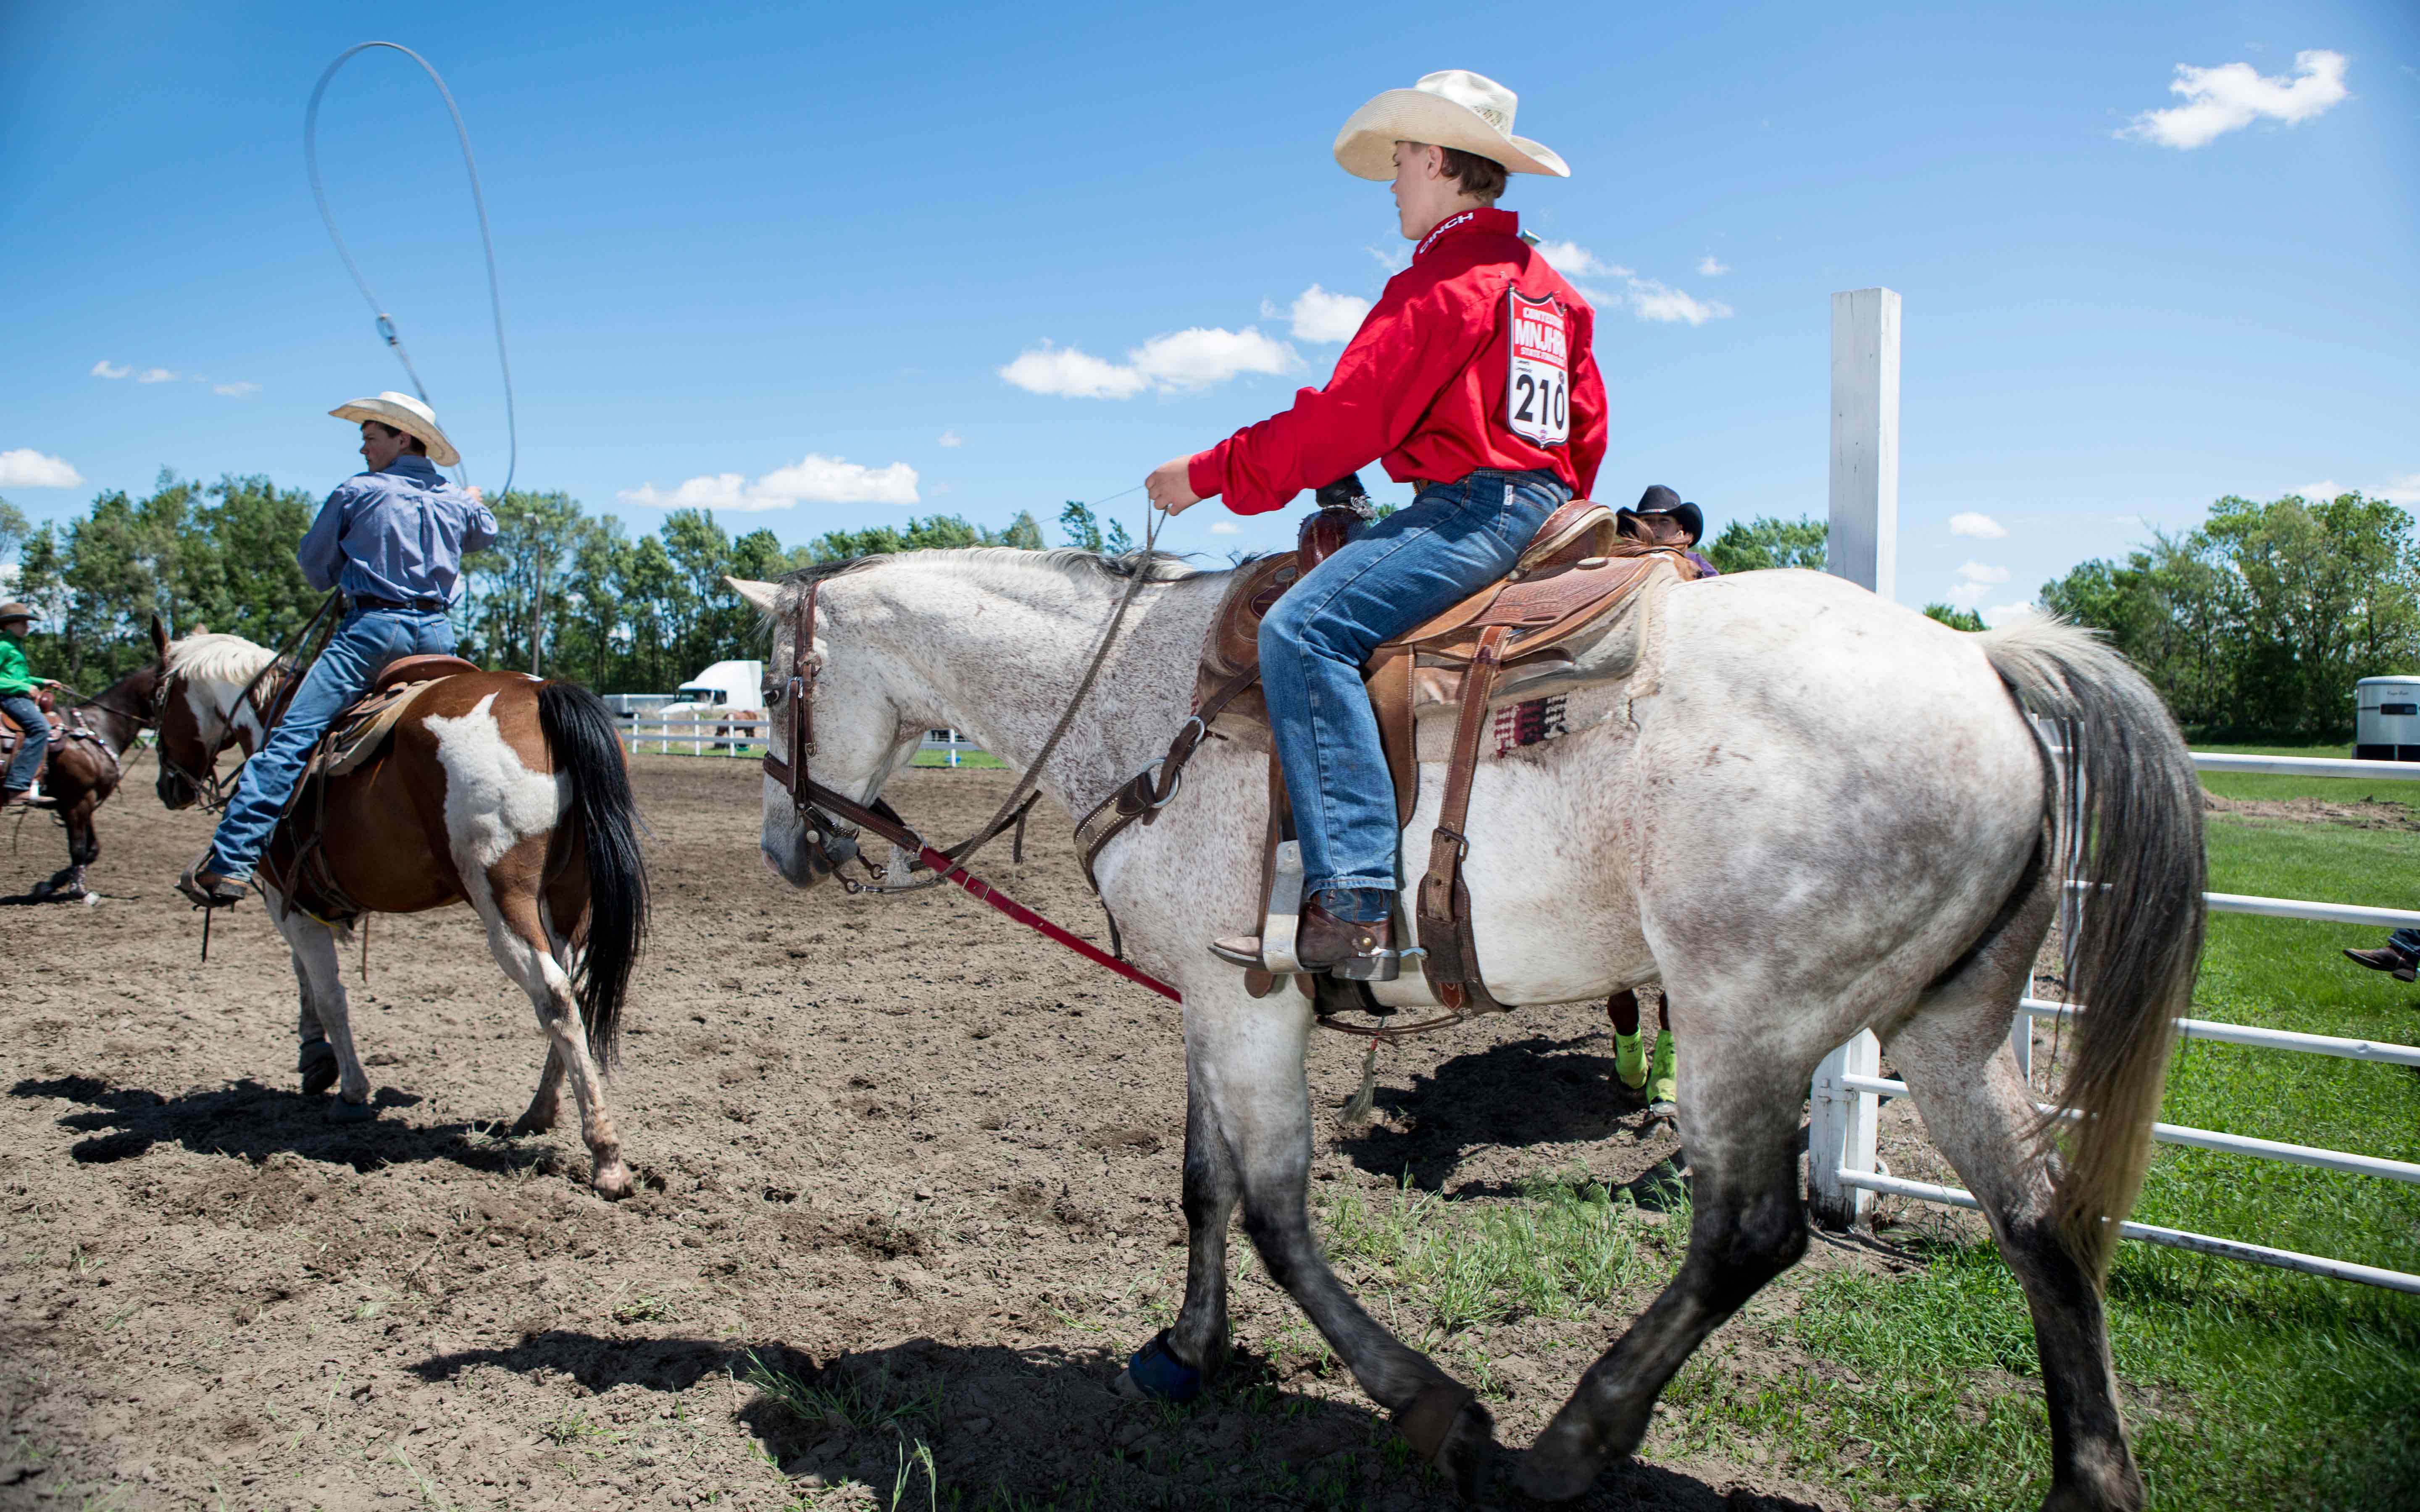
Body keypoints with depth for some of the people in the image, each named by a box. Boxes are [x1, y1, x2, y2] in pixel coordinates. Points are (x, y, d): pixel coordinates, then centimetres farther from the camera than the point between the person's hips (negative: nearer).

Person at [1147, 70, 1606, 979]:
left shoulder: (1439, 287, -9)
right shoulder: (1548, 286, 21)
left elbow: (1345, 421, -14)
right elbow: (1588, 430, 25)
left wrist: (1209, 475, -7)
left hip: (1470, 502, -11)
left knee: (1304, 630, -27)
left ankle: (1354, 908, -37)